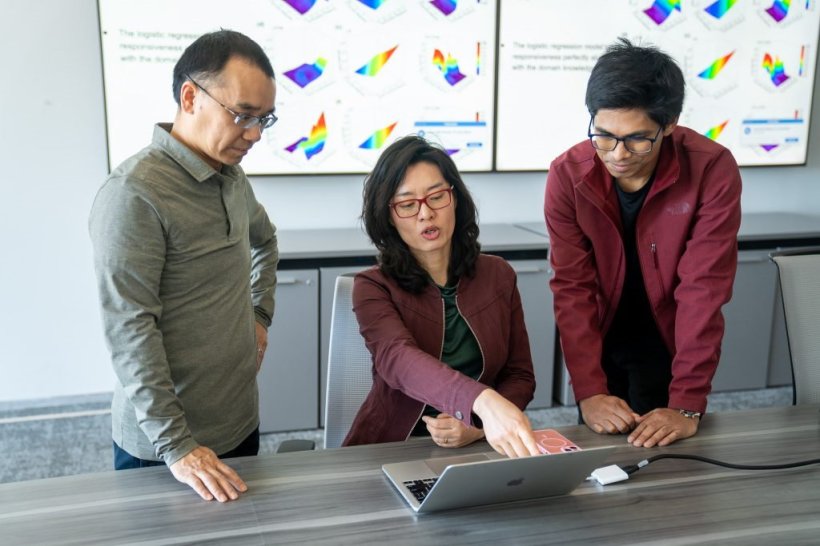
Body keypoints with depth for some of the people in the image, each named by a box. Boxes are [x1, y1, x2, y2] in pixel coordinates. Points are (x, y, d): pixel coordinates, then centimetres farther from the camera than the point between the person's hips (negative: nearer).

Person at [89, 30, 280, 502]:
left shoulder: (232, 177, 5)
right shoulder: (134, 194, -21)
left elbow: (264, 239, 26)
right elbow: (130, 331, -23)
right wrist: (176, 446, -23)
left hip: (241, 421, 8)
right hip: (164, 444, -7)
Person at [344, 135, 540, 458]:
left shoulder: (498, 276, 4)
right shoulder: (373, 288, -6)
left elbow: (520, 376, 6)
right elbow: (398, 360, -25)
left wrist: (479, 426, -14)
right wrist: (484, 402, -42)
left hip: (477, 449, 2)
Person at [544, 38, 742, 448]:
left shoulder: (713, 170, -23)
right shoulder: (567, 174, -17)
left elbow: (704, 289, -24)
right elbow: (572, 286, -16)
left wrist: (687, 404, -28)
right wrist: (588, 390, -23)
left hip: (670, 346, -1)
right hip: (599, 345, 2)